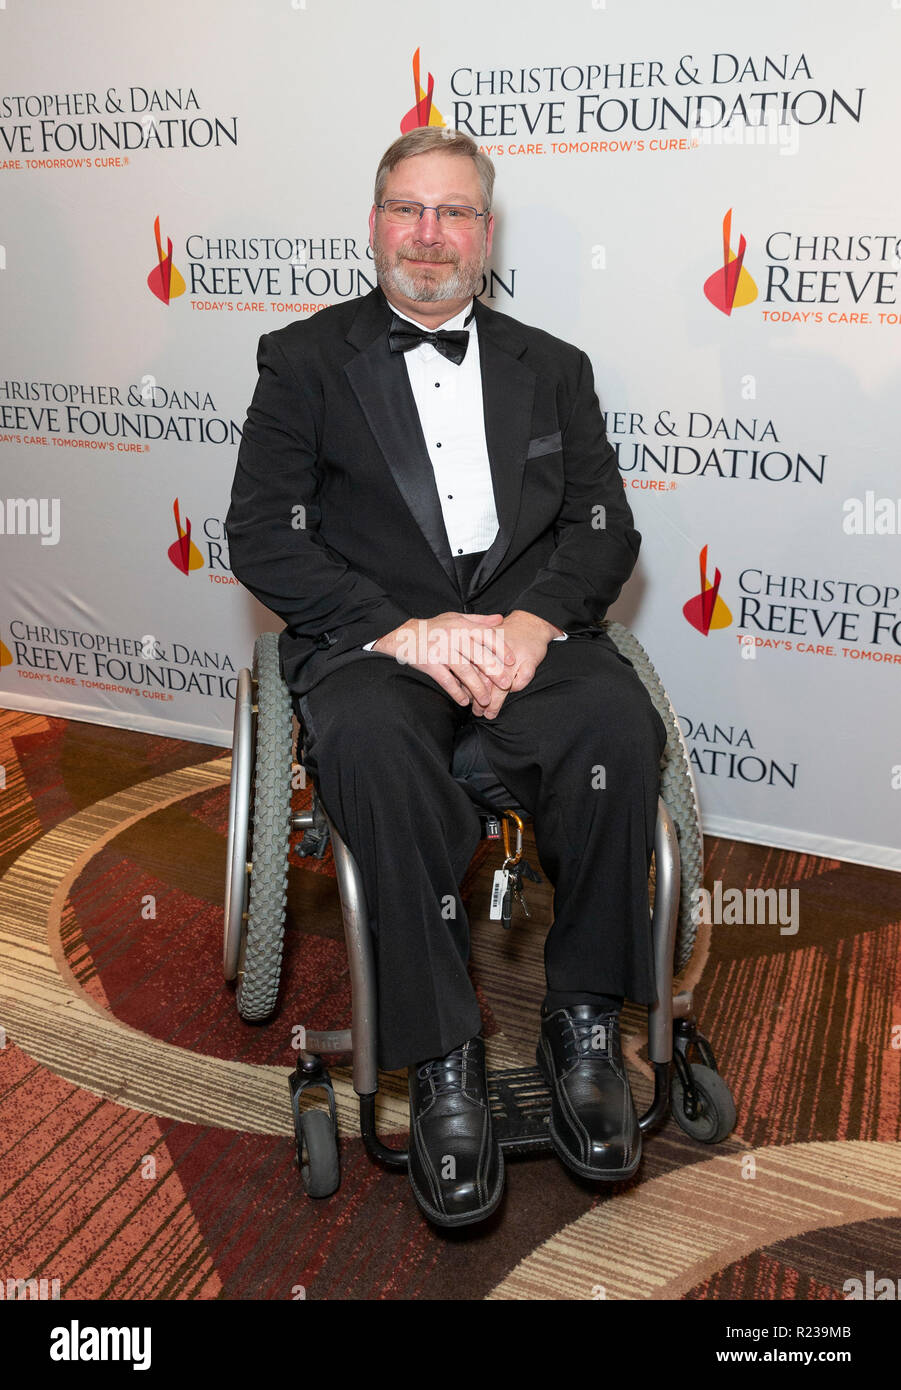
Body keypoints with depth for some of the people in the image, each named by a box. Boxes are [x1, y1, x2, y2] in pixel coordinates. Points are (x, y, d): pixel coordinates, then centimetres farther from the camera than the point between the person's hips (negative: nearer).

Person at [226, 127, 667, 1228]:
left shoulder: (552, 367, 21)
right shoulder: (305, 359, 13)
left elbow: (606, 528, 12)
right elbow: (262, 536, 1)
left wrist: (533, 618, -10)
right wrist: (404, 626, -13)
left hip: (528, 629, 2)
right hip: (370, 637, -1)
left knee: (617, 722, -30)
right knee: (370, 745, -35)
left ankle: (583, 1023, -12)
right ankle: (441, 1059, -20)